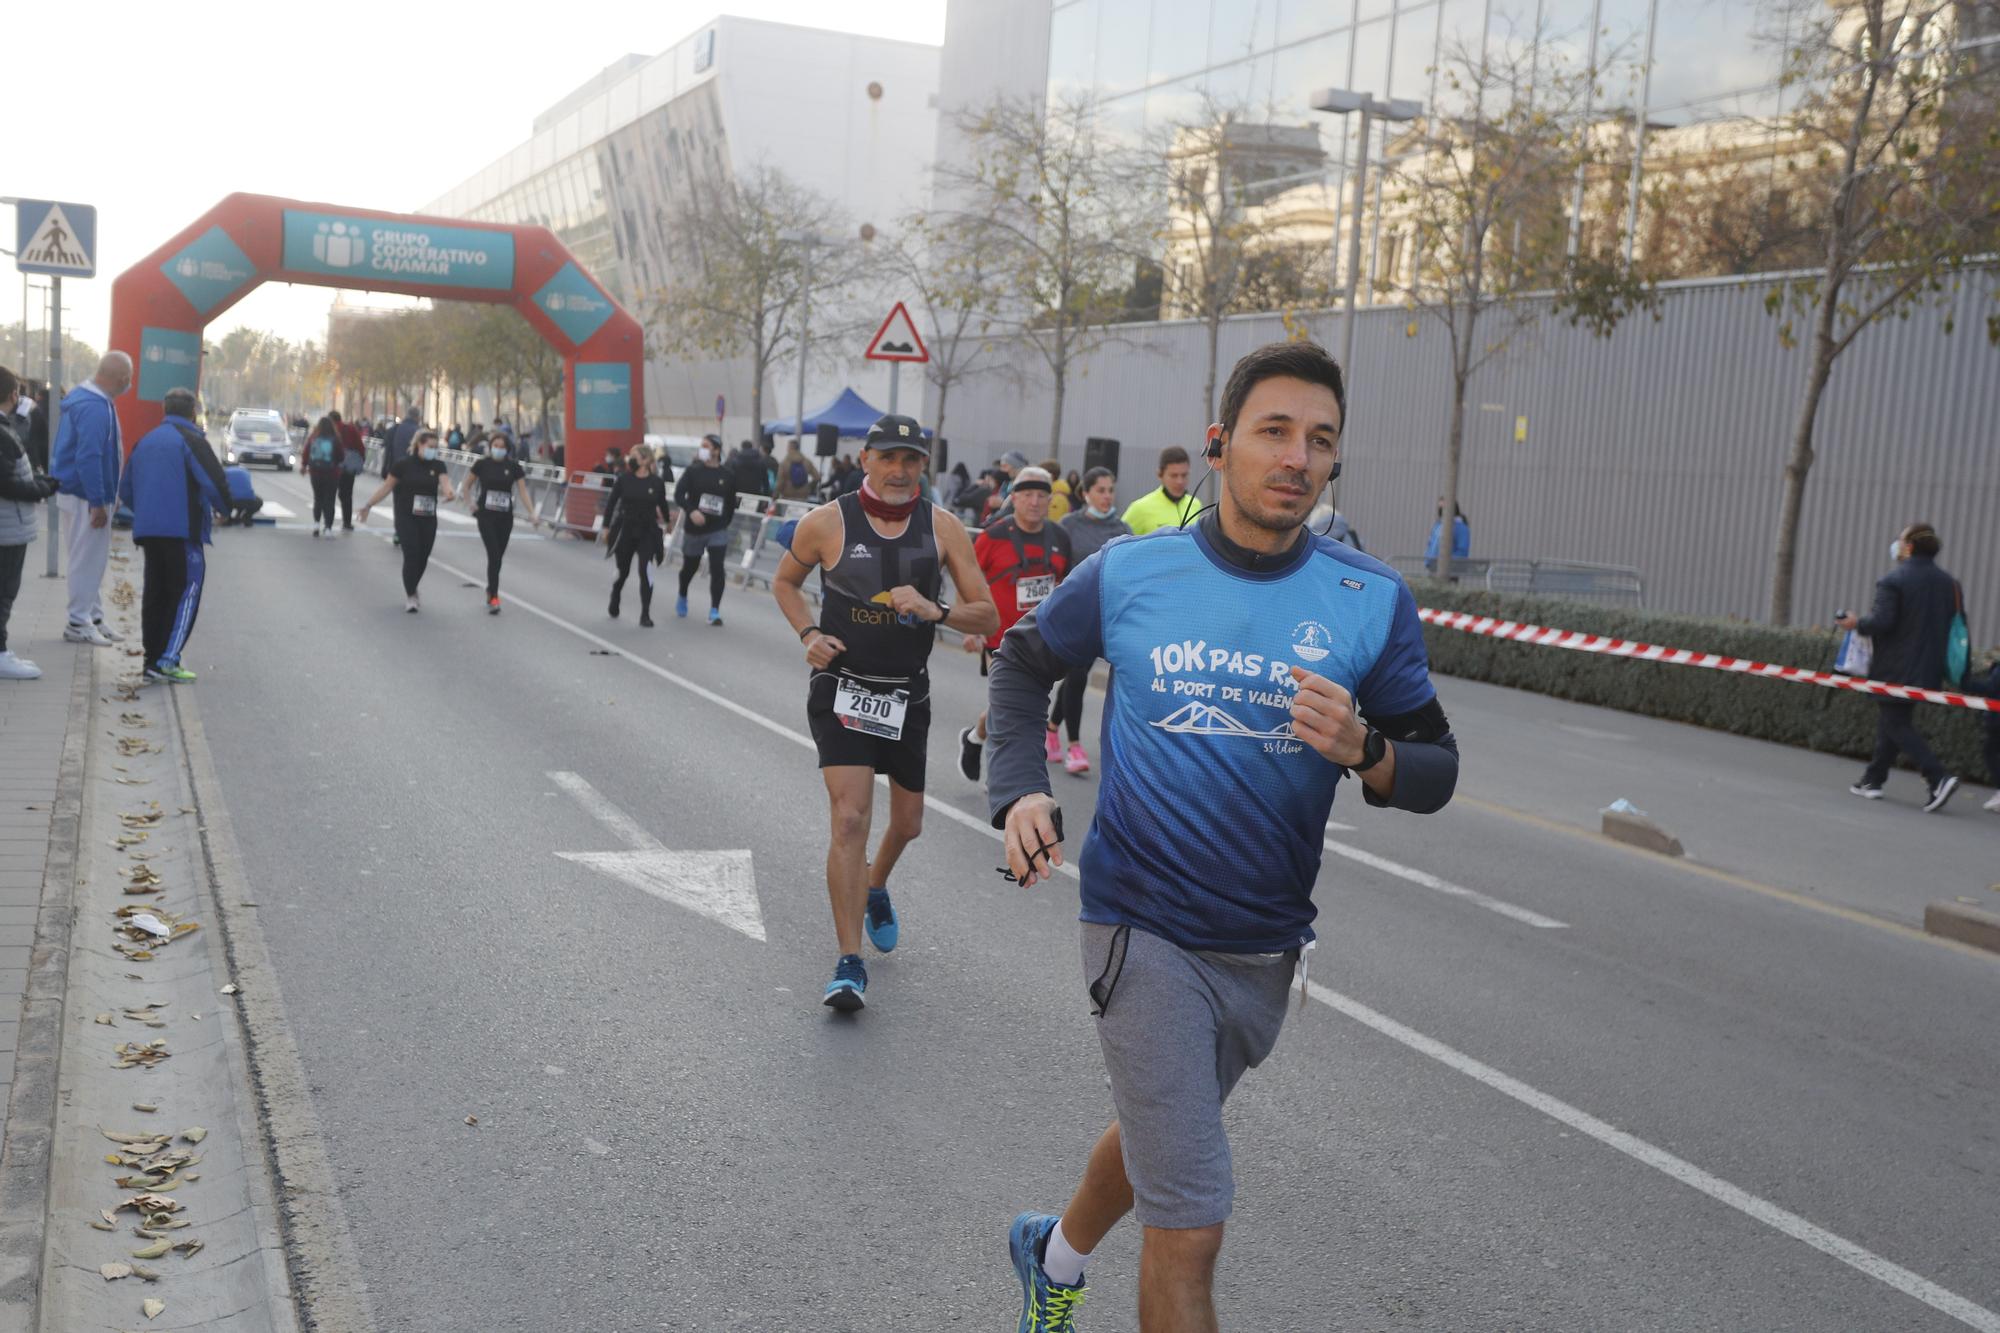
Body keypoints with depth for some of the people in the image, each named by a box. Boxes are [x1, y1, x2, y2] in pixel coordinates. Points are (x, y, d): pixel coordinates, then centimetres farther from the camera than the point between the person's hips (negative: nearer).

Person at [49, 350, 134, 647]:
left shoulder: (85, 398, 11)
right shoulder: (95, 408, -22)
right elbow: (88, 458, -26)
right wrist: (97, 503, -24)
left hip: (76, 490, 10)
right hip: (85, 496, -10)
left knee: (94, 559, 16)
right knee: (87, 559, -2)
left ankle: (93, 617, 23)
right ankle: (79, 623, 5)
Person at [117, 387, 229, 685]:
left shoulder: (145, 441, 17)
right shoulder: (191, 441, -6)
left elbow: (125, 490, 21)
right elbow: (215, 484, -15)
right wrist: (227, 510, 2)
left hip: (147, 530, 7)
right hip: (181, 530, -7)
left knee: (155, 593, 12)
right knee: (186, 593, -4)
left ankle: (152, 659, 13)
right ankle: (167, 660, -12)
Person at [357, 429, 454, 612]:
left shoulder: (437, 466, 4)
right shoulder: (405, 465, -3)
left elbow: (445, 481, -13)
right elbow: (386, 486, 3)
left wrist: (448, 492, -37)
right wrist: (368, 505, 3)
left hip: (428, 520, 3)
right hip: (406, 518, -3)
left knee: (422, 558, 9)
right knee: (411, 556, -11)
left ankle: (411, 590, 33)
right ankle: (410, 596, 2)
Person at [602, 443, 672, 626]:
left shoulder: (657, 482, -5)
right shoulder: (624, 479, -4)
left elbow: (662, 505, 8)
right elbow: (611, 503, 2)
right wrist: (606, 527, 1)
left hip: (648, 532, -1)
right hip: (625, 530, 1)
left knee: (646, 572, -11)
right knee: (622, 571, 14)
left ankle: (645, 615, -4)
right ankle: (614, 603, 41)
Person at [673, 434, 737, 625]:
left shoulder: (727, 476, -1)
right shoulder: (693, 471, -4)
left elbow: (731, 504, 11)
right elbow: (679, 495, -13)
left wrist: (724, 523, 9)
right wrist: (691, 511, -30)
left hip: (718, 531, 0)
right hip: (694, 529, 0)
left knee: (717, 569, -11)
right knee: (690, 567, 15)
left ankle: (714, 611, -6)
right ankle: (682, 598, 44)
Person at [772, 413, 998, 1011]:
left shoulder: (943, 528, -3)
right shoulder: (828, 522, -8)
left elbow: (987, 616, -2)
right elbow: (784, 582, 10)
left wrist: (935, 611, -21)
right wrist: (809, 634, -7)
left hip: (908, 695, 3)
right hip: (840, 688, -3)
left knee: (907, 822, 17)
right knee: (851, 818, -17)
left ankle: (875, 888, 51)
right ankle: (849, 965, -10)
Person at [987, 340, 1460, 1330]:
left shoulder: (1372, 601, -6)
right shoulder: (1128, 573, -8)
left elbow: (1435, 773, -3)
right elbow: (1023, 663, 10)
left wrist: (1363, 749, -25)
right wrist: (1020, 789, -5)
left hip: (1267, 948, 4)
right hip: (1146, 933, -4)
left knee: (1159, 1136, 28)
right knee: (1190, 1229, -7)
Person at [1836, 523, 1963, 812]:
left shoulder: (1892, 581, -15)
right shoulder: (1949, 583, 7)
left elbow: (1881, 621, -22)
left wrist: (1857, 623, -4)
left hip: (1895, 670, -7)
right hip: (1928, 670, 7)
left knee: (1897, 725, -2)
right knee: (1891, 721, 18)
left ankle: (1938, 778, -16)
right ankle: (1873, 779, 22)